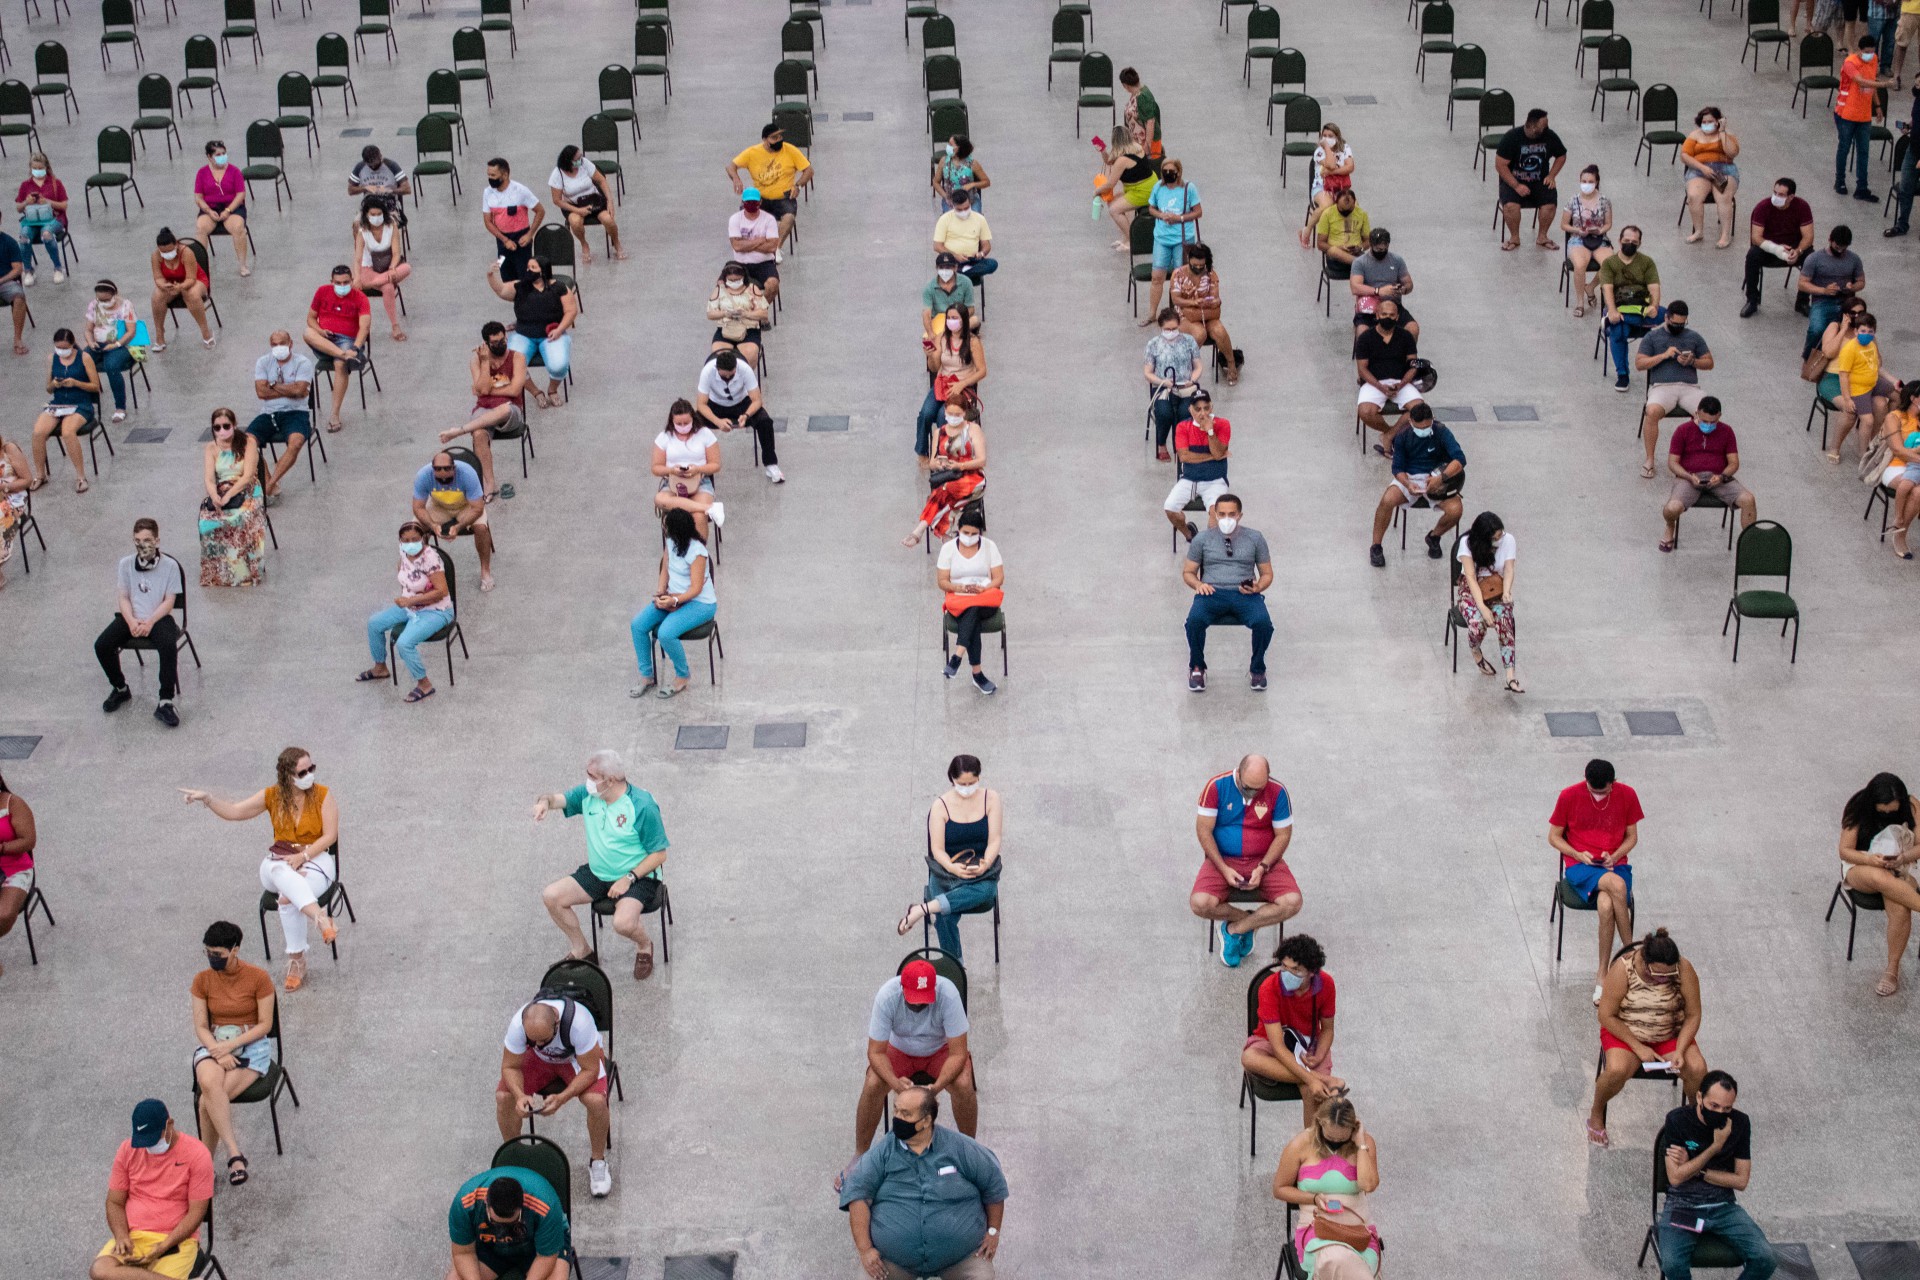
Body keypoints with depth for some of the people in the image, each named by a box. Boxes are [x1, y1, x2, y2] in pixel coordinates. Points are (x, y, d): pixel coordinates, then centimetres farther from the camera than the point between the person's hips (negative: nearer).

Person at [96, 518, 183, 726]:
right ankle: (120, 689, 8)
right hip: (131, 618, 4)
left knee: (168, 646, -35)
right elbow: (124, 598, 5)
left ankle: (165, 703, -31)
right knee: (101, 645, -19)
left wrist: (149, 622, -19)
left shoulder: (169, 565, -4)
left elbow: (168, 601, -6)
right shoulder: (126, 564, 6)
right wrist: (131, 621, -14)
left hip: (159, 618, -4)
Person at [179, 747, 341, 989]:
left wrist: (303, 856, -19)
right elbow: (234, 812, 4)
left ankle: (296, 960, -29)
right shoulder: (272, 796, 3)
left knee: (289, 899, -34)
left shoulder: (323, 796, -4)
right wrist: (207, 799, -12)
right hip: (279, 860, 2)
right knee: (283, 875, -39)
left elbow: (330, 836, -7)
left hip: (316, 858, -2)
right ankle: (321, 919, -50)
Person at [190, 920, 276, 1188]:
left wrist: (231, 1045, -18)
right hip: (214, 1044, 2)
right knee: (209, 1084, -35)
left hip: (252, 1044, -2)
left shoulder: (258, 978, -7)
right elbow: (200, 1027, 2)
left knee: (207, 1101, -27)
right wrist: (219, 1053, -17)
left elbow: (265, 1025, -6)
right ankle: (234, 1152, -32)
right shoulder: (202, 980, 2)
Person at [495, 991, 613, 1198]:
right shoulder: (518, 1024, -32)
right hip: (540, 1059, 3)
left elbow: (590, 1070, -29)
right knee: (503, 1096, -20)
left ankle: (597, 1161, -4)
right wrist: (520, 1095, -38)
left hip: (579, 1057, -2)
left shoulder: (579, 1023, -40)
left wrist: (562, 1098, -42)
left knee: (596, 1100, -31)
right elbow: (510, 1067, -18)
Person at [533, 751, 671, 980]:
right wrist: (545, 802, -27)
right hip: (597, 874, 7)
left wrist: (629, 878, -23)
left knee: (623, 923, -32)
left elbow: (659, 854, -15)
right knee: (551, 896, -8)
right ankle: (581, 951, 12)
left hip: (637, 878, -7)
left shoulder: (642, 806, -19)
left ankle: (644, 946, 6)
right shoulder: (588, 796, -1)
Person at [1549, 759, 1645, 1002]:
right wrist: (1578, 855, -13)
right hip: (1579, 867, -2)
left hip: (1614, 865, 2)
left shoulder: (1627, 795, 0)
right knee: (1617, 885, -36)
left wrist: (1615, 856, -10)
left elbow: (1632, 837, 10)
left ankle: (1602, 974, -21)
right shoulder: (1569, 796, -5)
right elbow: (1554, 837, 4)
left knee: (1606, 905, -34)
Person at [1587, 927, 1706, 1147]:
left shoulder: (1684, 969, -17)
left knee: (1697, 1068, -24)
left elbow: (1693, 1016, -7)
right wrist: (1639, 1048, -21)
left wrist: (1680, 1051, -21)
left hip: (1670, 1034, 2)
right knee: (1617, 1070, -32)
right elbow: (1607, 1016, -16)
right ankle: (1596, 1116, -1)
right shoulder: (1623, 968, -23)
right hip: (1624, 1031, -2)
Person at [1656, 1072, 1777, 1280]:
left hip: (1723, 1206, 3)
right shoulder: (1677, 1120, -11)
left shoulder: (1739, 1122, -2)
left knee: (1766, 1259, -19)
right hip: (1683, 1206, -3)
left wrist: (1696, 1170, -11)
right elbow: (1676, 1177, -14)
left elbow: (1741, 1181, -1)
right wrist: (1715, 1147, -18)